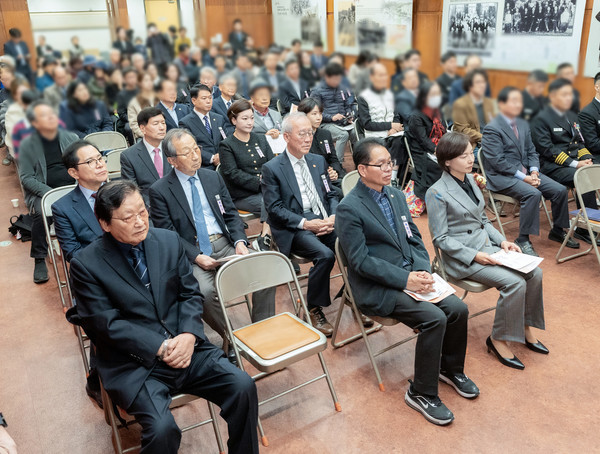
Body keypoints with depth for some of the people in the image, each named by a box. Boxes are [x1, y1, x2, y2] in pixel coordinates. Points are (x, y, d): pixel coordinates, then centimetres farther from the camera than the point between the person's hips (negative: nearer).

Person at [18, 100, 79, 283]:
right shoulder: (28, 145, 3)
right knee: (40, 213, -33)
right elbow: (26, 177, -1)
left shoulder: (71, 137, 10)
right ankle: (40, 260, -13)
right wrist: (49, 193, -16)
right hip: (42, 192, -1)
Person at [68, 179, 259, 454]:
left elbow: (191, 294, 7)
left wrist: (189, 335, -12)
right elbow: (107, 323, -10)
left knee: (243, 387, -14)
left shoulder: (169, 240, 5)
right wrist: (160, 348, -16)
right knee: (162, 428, -27)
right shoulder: (86, 264, -6)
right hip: (133, 364, -3)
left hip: (185, 349, 4)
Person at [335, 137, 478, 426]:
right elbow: (361, 261, -18)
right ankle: (422, 393, -3)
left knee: (458, 308, -9)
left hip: (410, 275, 7)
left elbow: (414, 239, 11)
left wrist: (422, 271, -8)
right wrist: (405, 279, -22)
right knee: (434, 318, -23)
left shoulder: (397, 196, 9)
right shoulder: (349, 209, -14)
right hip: (376, 288, -7)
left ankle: (451, 368, 19)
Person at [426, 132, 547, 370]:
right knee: (515, 282, -22)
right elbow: (441, 239, -14)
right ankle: (498, 339, -3)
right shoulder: (437, 193, -15)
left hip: (486, 246, 8)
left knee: (534, 272, -8)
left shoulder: (470, 179, 9)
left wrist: (502, 241, 2)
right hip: (462, 257, -7)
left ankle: (525, 326, 12)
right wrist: (474, 255, -20)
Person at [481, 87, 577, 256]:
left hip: (526, 172, 8)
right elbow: (497, 161, -17)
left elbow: (531, 151, 15)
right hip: (502, 177, -8)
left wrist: (534, 171, -5)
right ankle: (523, 240, -20)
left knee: (560, 190, -5)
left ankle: (557, 231, 17)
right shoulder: (491, 129, -11)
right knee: (533, 194, -31)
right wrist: (523, 177, -19)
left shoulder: (524, 125, 14)